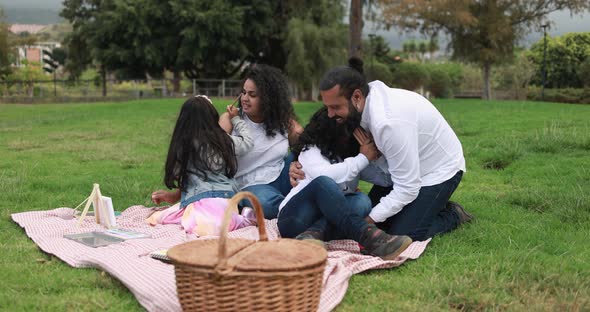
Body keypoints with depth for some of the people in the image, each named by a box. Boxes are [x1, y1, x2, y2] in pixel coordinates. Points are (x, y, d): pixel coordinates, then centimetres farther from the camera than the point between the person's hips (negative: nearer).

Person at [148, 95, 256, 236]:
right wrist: (236, 119, 49)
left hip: (197, 200, -3)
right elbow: (248, 141, 34)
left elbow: (176, 175, 14)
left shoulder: (182, 145, 9)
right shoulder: (224, 140, 15)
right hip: (227, 197, 3)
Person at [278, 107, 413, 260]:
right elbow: (324, 175, -22)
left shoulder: (351, 154, 19)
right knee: (323, 183, -35)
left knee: (362, 200, -24)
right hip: (295, 217, -5)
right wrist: (363, 159, -18)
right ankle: (367, 237, -56)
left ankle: (313, 233, -49)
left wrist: (374, 155, -9)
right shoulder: (311, 150, 1)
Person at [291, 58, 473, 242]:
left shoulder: (389, 122, -39)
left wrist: (369, 219, -28)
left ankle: (452, 215, 10)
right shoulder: (357, 109, -15)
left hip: (439, 170, -8)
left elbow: (407, 189, -32)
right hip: (404, 169, 8)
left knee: (401, 236, -16)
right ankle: (430, 206, 23)